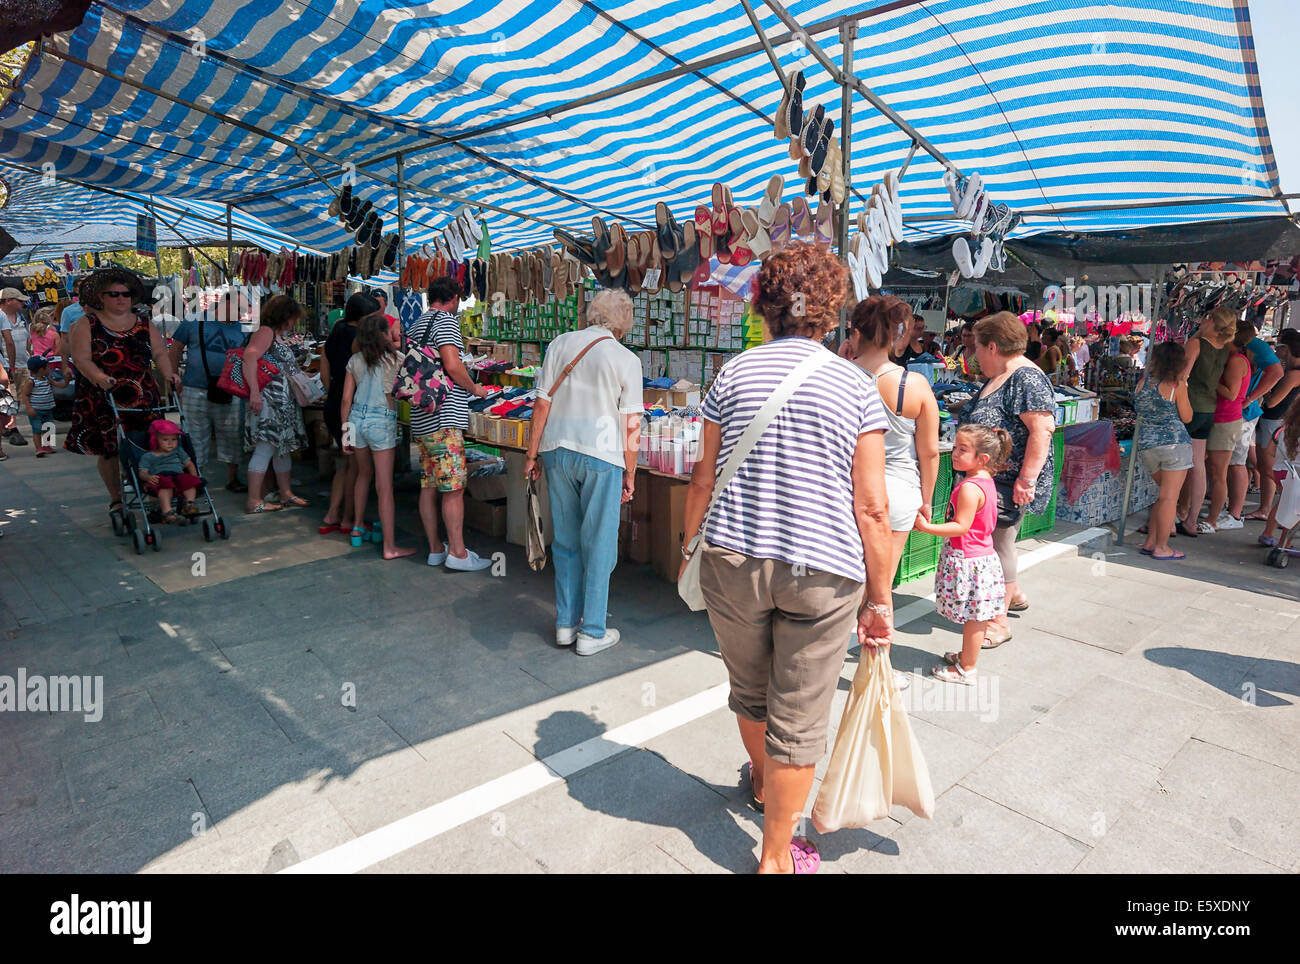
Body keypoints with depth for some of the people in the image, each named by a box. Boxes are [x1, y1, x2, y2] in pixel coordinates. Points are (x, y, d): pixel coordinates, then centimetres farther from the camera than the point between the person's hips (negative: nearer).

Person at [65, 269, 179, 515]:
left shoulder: (143, 324, 13)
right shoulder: (87, 324, 4)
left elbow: (160, 353, 8)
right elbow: (81, 359, -6)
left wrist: (168, 374, -11)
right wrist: (98, 377, -24)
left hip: (142, 398, 2)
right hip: (102, 399, -1)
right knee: (108, 450, 3)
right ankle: (115, 498, 16)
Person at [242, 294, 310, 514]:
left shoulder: (278, 337, 20)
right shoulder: (265, 332, -9)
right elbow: (249, 357, -23)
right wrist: (254, 391, -29)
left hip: (284, 404, 10)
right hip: (268, 401, -10)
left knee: (283, 446, 13)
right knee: (265, 447, -9)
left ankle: (286, 494, 21)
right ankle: (254, 500, -5)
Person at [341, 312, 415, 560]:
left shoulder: (355, 361, 5)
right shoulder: (393, 359, -6)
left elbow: (346, 399, 6)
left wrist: (345, 431, 13)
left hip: (357, 419, 5)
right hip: (382, 421, -5)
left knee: (364, 474, 26)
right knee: (384, 486, -3)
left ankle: (358, 528, 39)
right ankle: (390, 546, 0)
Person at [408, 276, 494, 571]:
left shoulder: (416, 325, 19)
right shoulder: (447, 320, -8)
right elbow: (452, 365, -19)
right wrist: (474, 389, -4)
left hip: (421, 418, 9)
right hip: (444, 417, -9)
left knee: (428, 486, 11)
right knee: (453, 487, -6)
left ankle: (435, 549, 18)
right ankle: (457, 553, -3)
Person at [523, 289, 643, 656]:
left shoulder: (560, 344, 5)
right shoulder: (626, 360, -4)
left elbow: (542, 405, 3)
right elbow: (631, 427, -5)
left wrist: (532, 454, 11)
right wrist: (629, 474, 4)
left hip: (556, 450, 4)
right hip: (601, 456, -4)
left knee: (565, 541, 14)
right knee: (599, 546, 6)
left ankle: (566, 623, 24)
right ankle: (591, 633, 14)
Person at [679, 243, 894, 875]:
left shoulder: (734, 373, 1)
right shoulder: (856, 387, -4)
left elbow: (705, 479, 3)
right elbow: (871, 507, -7)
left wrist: (690, 547, 18)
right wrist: (880, 598, 2)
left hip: (733, 561, 3)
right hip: (822, 573, -2)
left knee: (750, 690, 25)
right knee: (799, 717, 10)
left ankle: (762, 783, 52)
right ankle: (776, 857, 26)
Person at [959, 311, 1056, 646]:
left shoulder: (1027, 378, -18)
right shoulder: (998, 377, 13)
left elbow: (1042, 429, -26)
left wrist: (1027, 479, -28)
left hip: (1010, 482, -10)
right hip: (990, 477, 10)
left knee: (999, 543, -2)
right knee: (992, 539, 19)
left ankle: (999, 621, 10)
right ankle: (1014, 595, 40)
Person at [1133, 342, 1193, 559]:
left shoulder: (1144, 381, 8)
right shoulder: (1176, 385, -6)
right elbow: (1187, 417, 1)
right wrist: (1184, 387, 8)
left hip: (1146, 444, 6)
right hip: (1174, 443, -5)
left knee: (1165, 494, 18)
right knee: (1169, 497, -1)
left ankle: (1150, 541, 16)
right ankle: (1161, 548, 1)